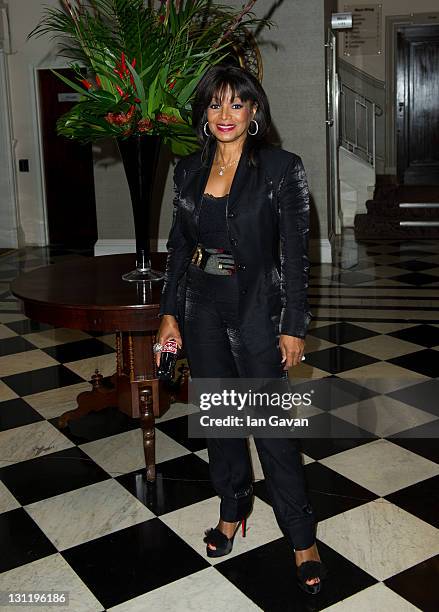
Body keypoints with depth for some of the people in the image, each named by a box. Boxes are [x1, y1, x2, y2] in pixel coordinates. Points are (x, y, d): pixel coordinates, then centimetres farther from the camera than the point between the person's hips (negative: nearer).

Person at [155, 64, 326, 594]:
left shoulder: (281, 168, -10)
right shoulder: (189, 170, 4)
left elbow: (295, 253, -10)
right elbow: (178, 245, 10)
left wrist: (294, 326, -11)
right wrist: (169, 313, 6)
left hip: (257, 310, -5)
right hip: (202, 310, 5)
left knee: (272, 424, 0)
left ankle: (302, 540, 16)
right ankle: (233, 510, 36)